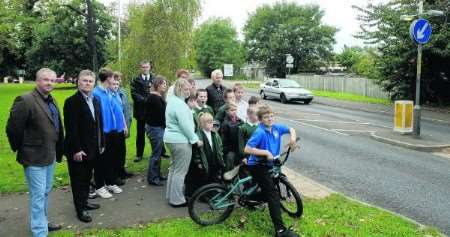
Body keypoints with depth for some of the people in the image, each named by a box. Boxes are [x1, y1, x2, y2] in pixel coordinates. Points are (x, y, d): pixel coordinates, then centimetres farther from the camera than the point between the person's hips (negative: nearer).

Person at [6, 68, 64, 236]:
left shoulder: (52, 101, 9)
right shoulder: (25, 100, -17)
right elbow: (12, 128, -16)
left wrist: (58, 150, 13)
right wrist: (21, 149, -6)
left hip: (50, 155, 8)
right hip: (34, 157, -8)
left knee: (45, 192, 21)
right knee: (38, 195, -1)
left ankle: (42, 222, 38)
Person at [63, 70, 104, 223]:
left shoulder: (95, 101, 10)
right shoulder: (72, 101, -14)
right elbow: (71, 128, -18)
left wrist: (101, 144, 12)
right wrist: (76, 150, -21)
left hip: (92, 149, 7)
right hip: (78, 151, -7)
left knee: (87, 178, 18)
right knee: (78, 180, 5)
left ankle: (84, 202, 33)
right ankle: (80, 209, 16)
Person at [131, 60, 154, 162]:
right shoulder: (135, 80, 6)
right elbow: (134, 94, -6)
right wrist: (145, 100, -19)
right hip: (141, 110, 0)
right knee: (140, 134, 7)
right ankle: (139, 154, 16)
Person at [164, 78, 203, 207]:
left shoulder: (172, 100, 13)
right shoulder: (179, 104, -20)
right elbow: (185, 125, -23)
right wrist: (195, 139, -14)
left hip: (171, 138, 11)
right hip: (180, 140, -11)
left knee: (174, 168, 20)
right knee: (180, 171, -2)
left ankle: (171, 195, 30)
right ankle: (177, 200, 5)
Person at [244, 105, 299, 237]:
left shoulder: (276, 128, 0)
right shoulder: (259, 132, -22)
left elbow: (291, 129, 16)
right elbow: (247, 149, -29)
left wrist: (293, 138, -4)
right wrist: (266, 152, -28)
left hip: (268, 164, 8)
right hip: (257, 166, -8)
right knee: (273, 194, -12)